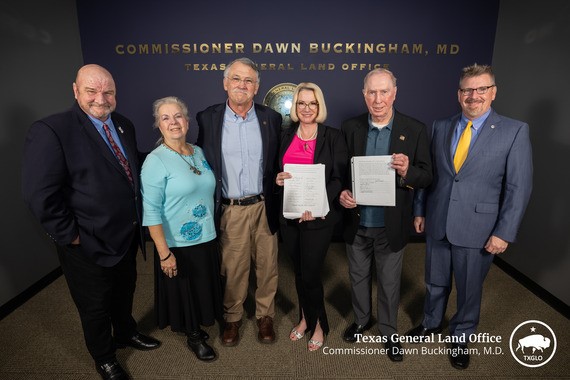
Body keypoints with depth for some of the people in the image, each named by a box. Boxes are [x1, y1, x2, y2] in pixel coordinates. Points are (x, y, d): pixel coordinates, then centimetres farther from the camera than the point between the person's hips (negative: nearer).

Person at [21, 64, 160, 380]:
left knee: (125, 292, 27)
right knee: (96, 307, 17)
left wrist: (138, 219, 8)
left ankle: (126, 333, 54)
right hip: (90, 245, -6)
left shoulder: (124, 125, 2)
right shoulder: (50, 131, -20)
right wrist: (70, 235, -18)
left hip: (128, 236, 6)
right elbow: (39, 194, -22)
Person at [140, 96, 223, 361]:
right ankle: (193, 336, 38)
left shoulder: (198, 152, 3)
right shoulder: (155, 161, -16)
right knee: (184, 292, 14)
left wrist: (213, 228, 14)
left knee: (204, 288, 21)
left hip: (206, 239, 6)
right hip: (178, 245, -6)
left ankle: (197, 326, 46)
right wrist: (164, 253, -19)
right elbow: (151, 213, -17)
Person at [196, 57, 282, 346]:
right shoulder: (207, 119, -1)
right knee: (232, 269, 13)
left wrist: (278, 202, -3)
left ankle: (265, 315, 37)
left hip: (263, 207, 1)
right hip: (229, 211, -1)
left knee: (267, 267, 14)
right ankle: (232, 317, 37)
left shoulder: (271, 119, 2)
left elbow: (277, 165, 6)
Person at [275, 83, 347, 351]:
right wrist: (278, 180, -10)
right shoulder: (285, 136, 7)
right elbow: (276, 171, 14)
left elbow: (340, 178, -8)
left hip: (319, 216, -4)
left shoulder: (333, 137, -4)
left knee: (310, 274, 1)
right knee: (299, 271, 15)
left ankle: (319, 324, 27)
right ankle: (305, 318, 38)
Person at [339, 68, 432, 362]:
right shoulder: (350, 127, -3)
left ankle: (388, 331, 41)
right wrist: (342, 192, -17)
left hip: (391, 225, -2)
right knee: (358, 277, 21)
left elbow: (426, 177, -6)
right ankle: (361, 320, 47)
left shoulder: (414, 130, -9)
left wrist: (407, 171, -28)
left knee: (389, 282, 16)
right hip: (356, 222, 2)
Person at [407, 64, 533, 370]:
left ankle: (461, 337, 40)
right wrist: (419, 210, 7)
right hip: (437, 224, 3)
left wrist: (504, 232, -11)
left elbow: (519, 188, -8)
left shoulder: (514, 131, -7)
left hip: (477, 228, -2)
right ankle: (431, 323, 45)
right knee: (435, 282, 20)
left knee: (469, 289, 15)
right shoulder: (440, 127, 3)